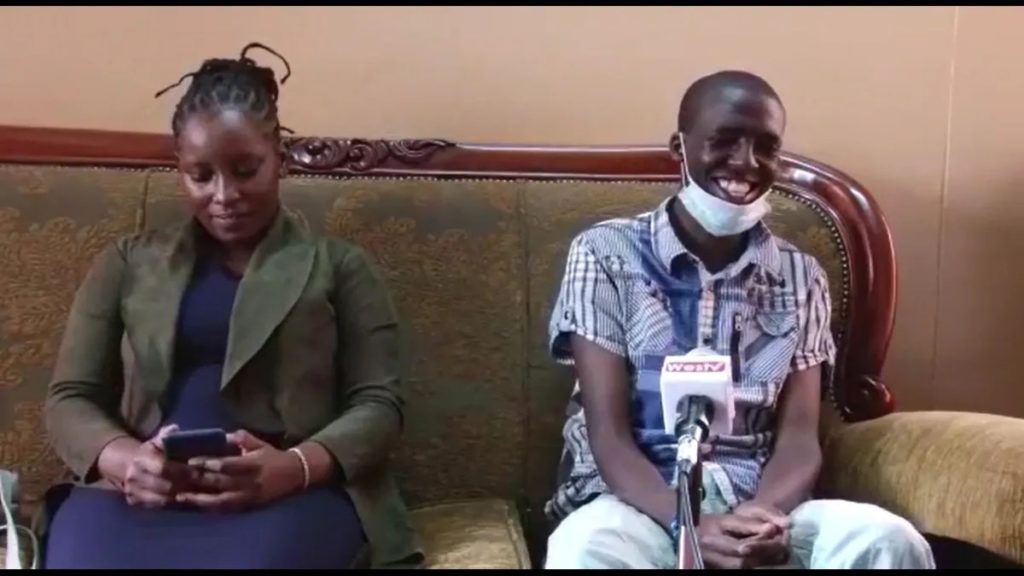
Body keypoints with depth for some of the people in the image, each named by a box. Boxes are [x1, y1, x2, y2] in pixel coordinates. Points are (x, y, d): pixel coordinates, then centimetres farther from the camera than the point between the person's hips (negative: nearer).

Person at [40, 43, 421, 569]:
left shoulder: (338, 265, 16)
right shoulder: (126, 262, 22)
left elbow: (378, 403, 7)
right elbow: (70, 397, 15)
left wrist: (294, 467, -15)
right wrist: (125, 459, -9)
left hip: (293, 494, -2)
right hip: (140, 490, 2)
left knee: (255, 557, -38)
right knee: (85, 554, -34)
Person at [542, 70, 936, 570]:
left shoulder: (800, 275, 11)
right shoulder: (605, 253, 0)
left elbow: (799, 436, 2)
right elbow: (608, 435, -7)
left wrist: (764, 515, -22)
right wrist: (688, 525, -27)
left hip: (757, 504, 3)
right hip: (635, 501, -3)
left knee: (891, 542, -26)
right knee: (585, 551, -38)